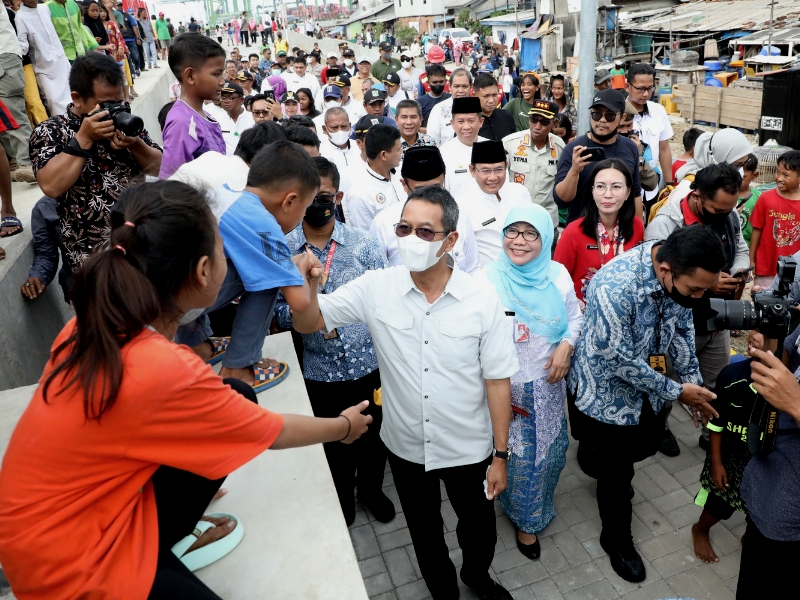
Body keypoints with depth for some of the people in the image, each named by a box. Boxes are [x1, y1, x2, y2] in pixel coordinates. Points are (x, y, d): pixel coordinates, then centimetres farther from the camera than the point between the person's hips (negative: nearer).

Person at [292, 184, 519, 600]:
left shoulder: (483, 302, -16)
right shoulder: (376, 288, -14)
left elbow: (497, 380, -11)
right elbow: (309, 323, -11)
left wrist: (500, 456, -6)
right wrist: (307, 287, -33)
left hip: (469, 449, 0)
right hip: (405, 447, 1)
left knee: (480, 529, 23)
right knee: (425, 535, 24)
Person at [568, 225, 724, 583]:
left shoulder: (682, 274, -15)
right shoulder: (614, 287, -38)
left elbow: (682, 328, 2)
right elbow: (619, 361, -30)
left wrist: (694, 381, -2)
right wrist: (676, 392, -19)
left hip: (648, 387, 6)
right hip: (606, 392, -6)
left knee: (644, 446, 25)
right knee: (615, 469, 12)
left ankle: (599, 462, 57)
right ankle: (616, 538, 37)